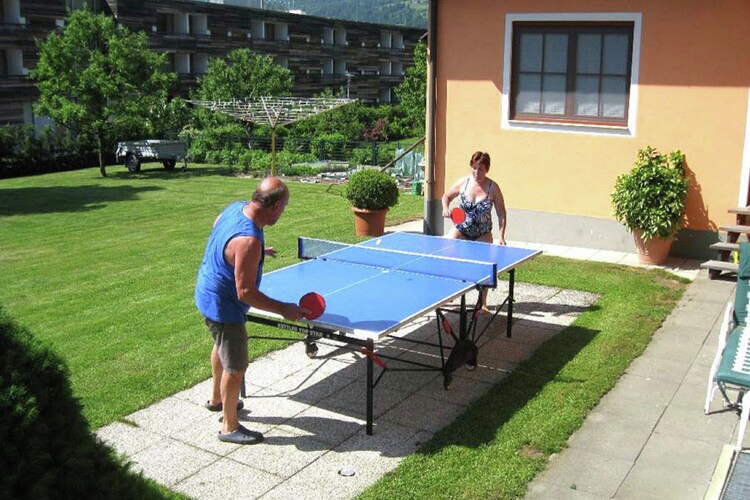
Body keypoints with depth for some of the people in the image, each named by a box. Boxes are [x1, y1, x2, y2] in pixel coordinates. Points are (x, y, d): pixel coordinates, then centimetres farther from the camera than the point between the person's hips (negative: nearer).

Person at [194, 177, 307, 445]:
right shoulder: (248, 241, -36)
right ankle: (230, 427, 25)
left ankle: (217, 399, 55)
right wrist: (283, 309, -24)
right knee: (236, 367, 6)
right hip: (223, 307, -10)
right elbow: (246, 293, -33)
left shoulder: (237, 207, -8)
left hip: (207, 294, 10)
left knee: (222, 347, 32)